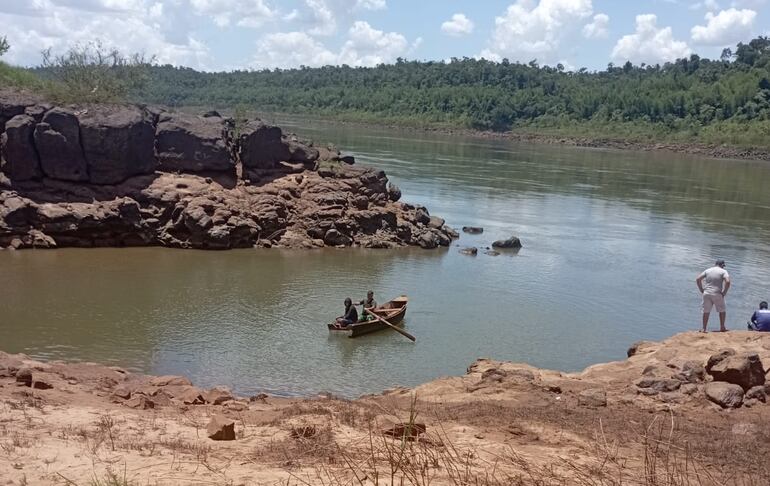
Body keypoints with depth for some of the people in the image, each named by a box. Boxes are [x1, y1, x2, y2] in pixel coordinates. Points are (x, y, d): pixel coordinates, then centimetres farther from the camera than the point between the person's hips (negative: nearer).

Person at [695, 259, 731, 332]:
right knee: (722, 311, 17)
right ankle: (722, 327, 20)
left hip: (706, 294, 3)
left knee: (706, 312, 11)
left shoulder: (707, 270, 11)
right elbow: (727, 282, -16)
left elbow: (698, 279, 6)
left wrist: (702, 290, 9)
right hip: (717, 294, -3)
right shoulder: (723, 271, 0)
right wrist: (724, 293, -6)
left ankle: (704, 329, 11)